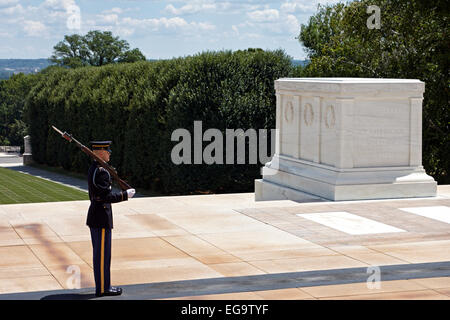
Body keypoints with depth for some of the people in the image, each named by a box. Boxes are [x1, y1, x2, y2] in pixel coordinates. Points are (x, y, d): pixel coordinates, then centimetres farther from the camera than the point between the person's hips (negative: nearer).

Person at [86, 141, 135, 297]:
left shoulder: (93, 169, 13)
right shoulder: (101, 172, -20)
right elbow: (107, 196, -23)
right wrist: (125, 195, -12)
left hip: (94, 216, 10)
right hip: (102, 218, -10)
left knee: (99, 252, 15)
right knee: (103, 253, -3)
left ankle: (102, 285, 22)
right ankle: (103, 288, 3)